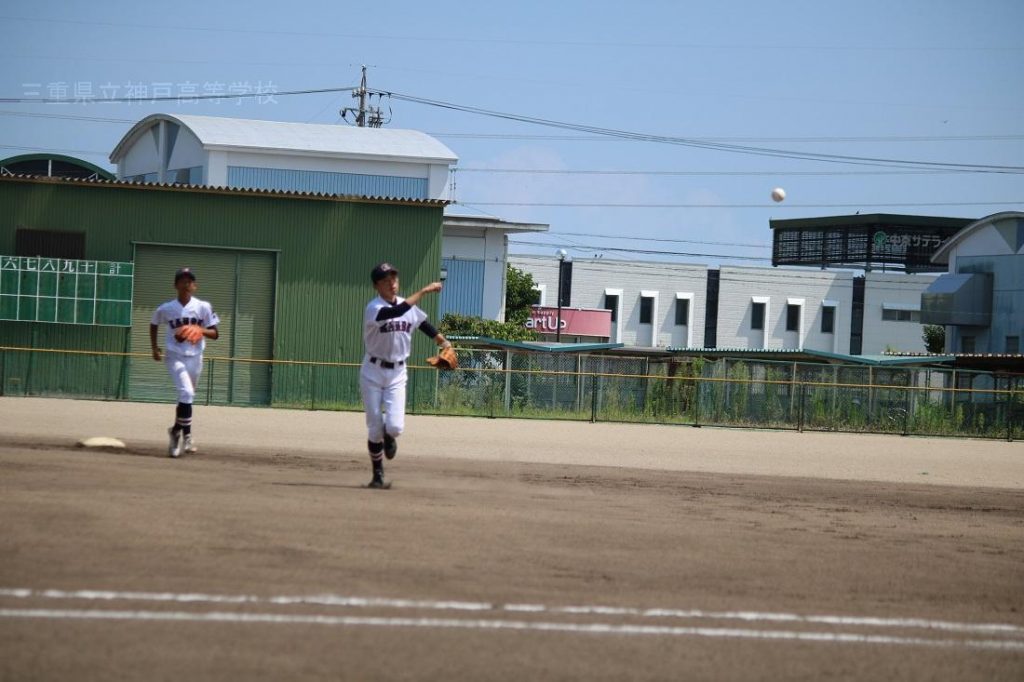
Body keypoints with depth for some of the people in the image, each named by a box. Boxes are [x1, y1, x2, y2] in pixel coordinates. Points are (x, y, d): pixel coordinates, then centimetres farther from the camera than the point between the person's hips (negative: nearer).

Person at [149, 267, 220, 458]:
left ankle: (176, 430, 36)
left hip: (195, 357, 3)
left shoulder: (203, 307, -5)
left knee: (186, 397, 15)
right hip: (175, 357, -3)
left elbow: (214, 333, -2)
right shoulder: (166, 309, -5)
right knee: (187, 393, -21)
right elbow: (153, 325, 15)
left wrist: (200, 330, -21)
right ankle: (186, 436, -14)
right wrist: (154, 347, 10)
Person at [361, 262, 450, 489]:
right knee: (375, 429, 0)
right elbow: (396, 312, -35)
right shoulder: (374, 308, -16)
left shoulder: (409, 307, 3)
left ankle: (389, 438, 25)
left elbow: (422, 322, 22)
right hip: (373, 372, -3)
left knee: (395, 426, -12)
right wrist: (423, 291, -36)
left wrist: (442, 341, 10)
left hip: (397, 374, 3)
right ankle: (378, 475, 15)